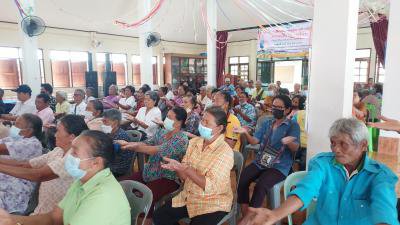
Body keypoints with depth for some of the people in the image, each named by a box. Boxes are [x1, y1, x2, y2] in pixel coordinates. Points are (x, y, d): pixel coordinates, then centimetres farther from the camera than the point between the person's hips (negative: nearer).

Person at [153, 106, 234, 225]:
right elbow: (184, 177, 1)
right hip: (188, 197, 5)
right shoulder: (193, 142, -2)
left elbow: (210, 186, -25)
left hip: (213, 204, -5)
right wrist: (177, 168, -20)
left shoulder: (225, 152, -20)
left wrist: (186, 169, -32)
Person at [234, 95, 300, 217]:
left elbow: (295, 148, -10)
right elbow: (254, 141, 5)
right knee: (241, 179, -22)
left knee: (260, 186, -30)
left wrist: (289, 142, -34)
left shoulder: (293, 126, 0)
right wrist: (246, 133, -15)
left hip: (279, 166, -4)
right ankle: (245, 215, -9)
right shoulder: (266, 123, 13)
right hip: (260, 162, 4)